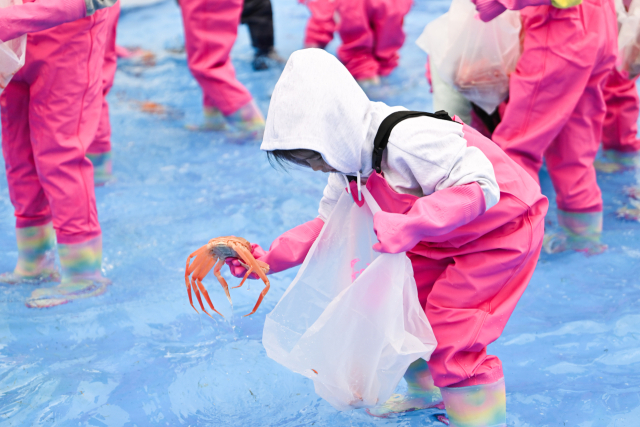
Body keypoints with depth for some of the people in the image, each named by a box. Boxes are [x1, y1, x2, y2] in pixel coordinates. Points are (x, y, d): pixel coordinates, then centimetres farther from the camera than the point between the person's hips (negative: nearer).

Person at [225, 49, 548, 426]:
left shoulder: (408, 141, -35)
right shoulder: (351, 162, -4)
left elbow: (479, 186, -38)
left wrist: (409, 225, -49)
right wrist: (268, 259, -4)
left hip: (504, 225, -9)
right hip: (442, 238, 9)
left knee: (451, 328, -12)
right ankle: (428, 391, 35)